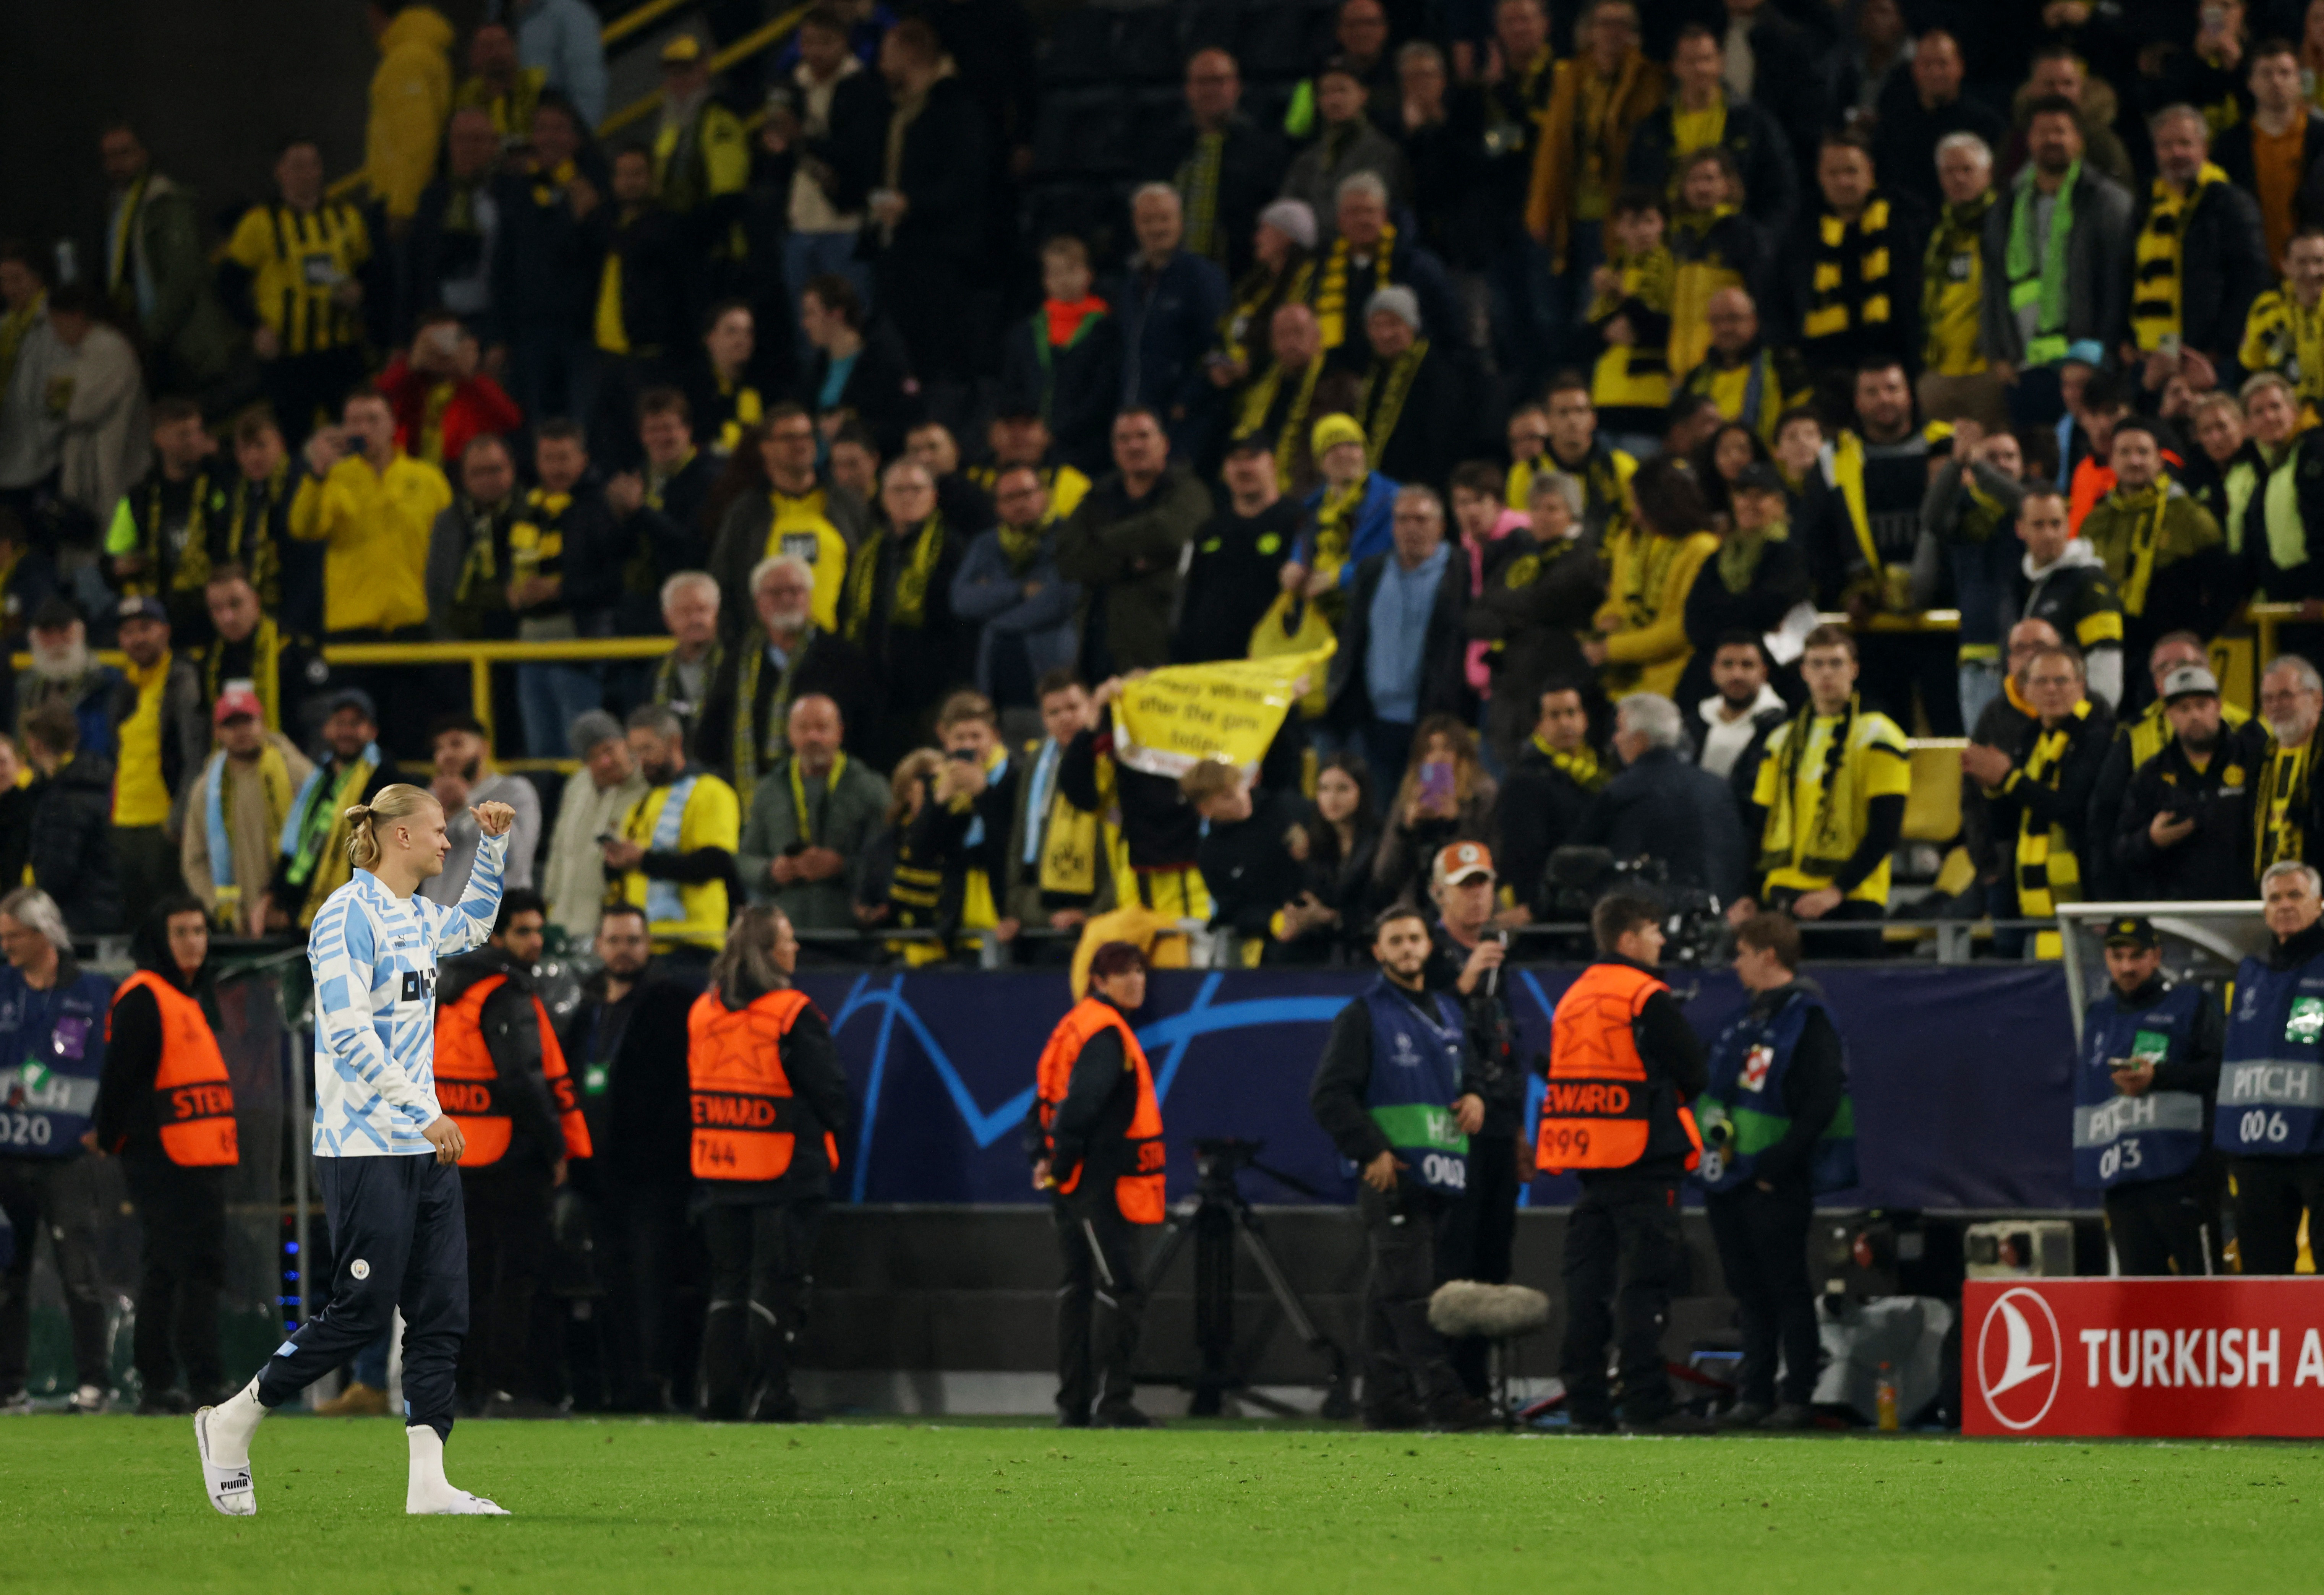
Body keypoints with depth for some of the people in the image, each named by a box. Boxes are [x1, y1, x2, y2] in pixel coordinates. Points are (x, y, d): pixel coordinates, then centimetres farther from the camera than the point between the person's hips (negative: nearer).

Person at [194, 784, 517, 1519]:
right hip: (366, 1149, -9)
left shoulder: (415, 918, 15)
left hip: (425, 1149, 9)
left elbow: (473, 924, 40)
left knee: (442, 1314, 1)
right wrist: (423, 1113, -23)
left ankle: (428, 1483, -1)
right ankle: (231, 1423, 9)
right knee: (362, 1312, -7)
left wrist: (494, 845, 27)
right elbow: (348, 1030, -20)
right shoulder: (351, 913, -12)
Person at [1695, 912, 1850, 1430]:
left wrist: (1775, 1166, -18)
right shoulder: (1751, 1014, 15)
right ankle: (1754, 1395, 15)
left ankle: (1798, 1398, 1)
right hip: (1730, 1175, 8)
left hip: (1775, 1187, -8)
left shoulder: (1808, 1020, -11)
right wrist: (1712, 1128, 10)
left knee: (1788, 1291, -3)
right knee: (1749, 1292, 10)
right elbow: (1715, 1085, 24)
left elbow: (1821, 1105, -17)